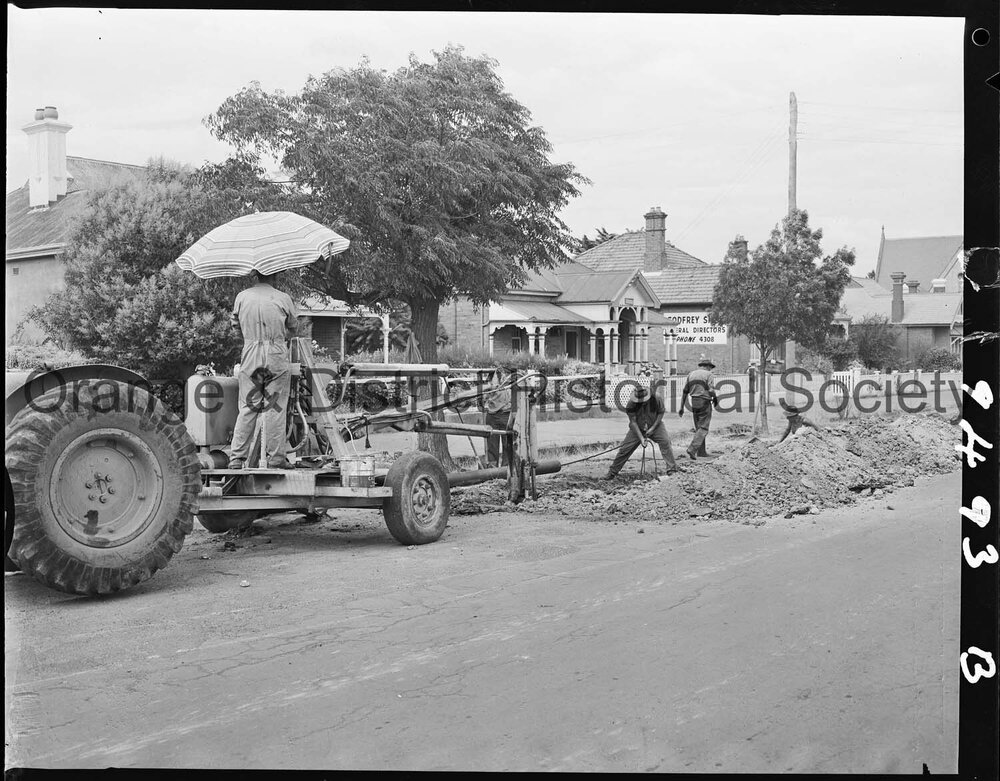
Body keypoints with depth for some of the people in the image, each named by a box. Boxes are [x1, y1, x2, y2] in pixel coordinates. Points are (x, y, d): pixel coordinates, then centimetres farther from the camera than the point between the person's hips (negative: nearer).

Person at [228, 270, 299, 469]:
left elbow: (235, 324, 16)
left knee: (247, 408, 6)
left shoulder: (242, 297, 4)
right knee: (276, 408, 3)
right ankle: (275, 458, 5)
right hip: (277, 356, -2)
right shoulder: (283, 298, -2)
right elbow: (293, 328, 10)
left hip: (250, 356, 2)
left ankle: (237, 457, 3)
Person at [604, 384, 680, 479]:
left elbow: (661, 413, -7)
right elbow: (633, 422, -19)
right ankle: (612, 472, 8)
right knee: (625, 448, -4)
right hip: (637, 429, 0)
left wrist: (653, 428, -15)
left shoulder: (656, 400, -22)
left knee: (665, 441, -23)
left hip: (655, 426, 0)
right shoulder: (631, 405, -22)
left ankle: (672, 468, -13)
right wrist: (641, 438, -26)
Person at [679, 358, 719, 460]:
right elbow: (711, 390, -16)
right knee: (703, 428, -4)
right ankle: (692, 449, -18)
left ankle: (701, 452, 18)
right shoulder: (708, 374, -4)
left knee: (698, 428, 15)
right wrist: (715, 398, 4)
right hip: (704, 403, -6)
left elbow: (684, 392, 11)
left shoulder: (691, 374, 13)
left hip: (694, 404, 6)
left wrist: (681, 407, 14)